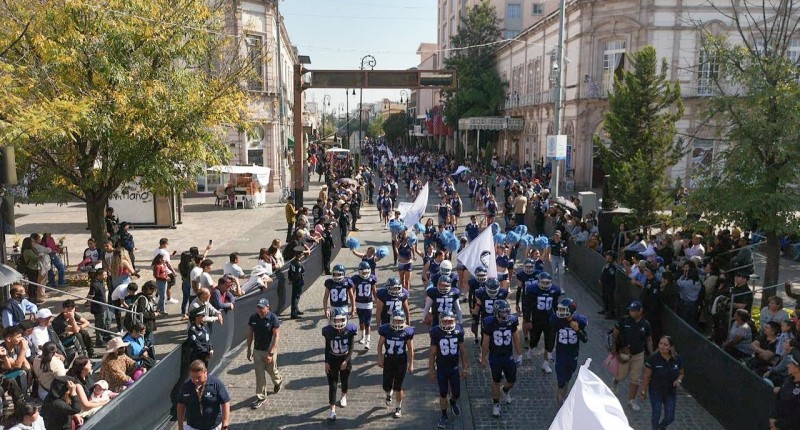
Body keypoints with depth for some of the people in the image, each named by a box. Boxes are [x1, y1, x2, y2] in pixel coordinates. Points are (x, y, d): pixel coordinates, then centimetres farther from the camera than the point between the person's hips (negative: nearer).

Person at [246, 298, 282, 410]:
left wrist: (271, 353, -21)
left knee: (272, 370, 16)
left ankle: (278, 382, 49)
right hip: (257, 350, 3)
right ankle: (261, 397, 15)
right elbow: (250, 334, 6)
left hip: (269, 350, -3)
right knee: (259, 375, 5)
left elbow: (276, 336, -18)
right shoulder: (253, 318, -5)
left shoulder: (273, 318, -18)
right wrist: (249, 350, 8)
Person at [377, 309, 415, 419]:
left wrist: (411, 364, -2)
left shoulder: (407, 331, -10)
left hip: (402, 361, -1)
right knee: (387, 386, 6)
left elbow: (410, 349, -3)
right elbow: (380, 345, 2)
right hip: (388, 360, 1)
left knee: (398, 387, 3)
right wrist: (380, 358, -2)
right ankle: (389, 394, 44)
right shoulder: (386, 329, -10)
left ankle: (398, 408, 23)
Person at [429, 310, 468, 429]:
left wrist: (464, 368, 5)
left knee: (456, 393, 9)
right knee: (443, 394, 8)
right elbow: (433, 353, -6)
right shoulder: (436, 332, -15)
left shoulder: (458, 331, -9)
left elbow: (462, 351, 2)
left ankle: (453, 402, 45)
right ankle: (444, 416, 29)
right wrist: (432, 370, -4)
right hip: (441, 369, -2)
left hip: (454, 368, 2)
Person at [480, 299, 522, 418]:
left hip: (509, 356, 2)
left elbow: (515, 338, 3)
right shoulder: (490, 323, -18)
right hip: (495, 357, -2)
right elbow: (485, 342, -8)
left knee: (512, 381, 12)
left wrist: (519, 354, 6)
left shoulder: (511, 321, -11)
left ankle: (505, 391, 47)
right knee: (496, 381, 12)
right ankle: (496, 405, 32)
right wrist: (483, 359, -2)